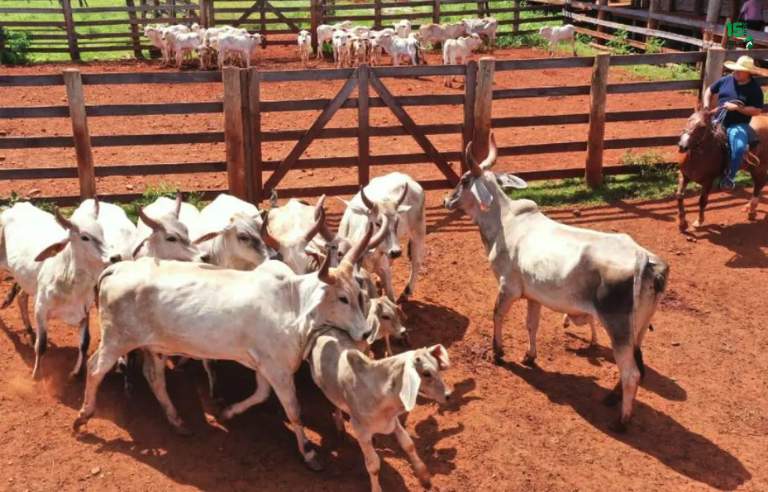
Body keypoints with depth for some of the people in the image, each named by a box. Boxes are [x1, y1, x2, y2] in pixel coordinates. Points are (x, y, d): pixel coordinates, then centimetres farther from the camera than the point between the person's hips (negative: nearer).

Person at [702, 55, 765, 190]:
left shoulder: (754, 89, -8)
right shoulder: (726, 80, 2)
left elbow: (757, 111, -11)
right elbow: (709, 91, 15)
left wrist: (737, 108, -22)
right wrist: (706, 108, 3)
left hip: (738, 125, -4)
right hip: (718, 120, 4)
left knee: (739, 148, -29)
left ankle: (729, 176, -8)